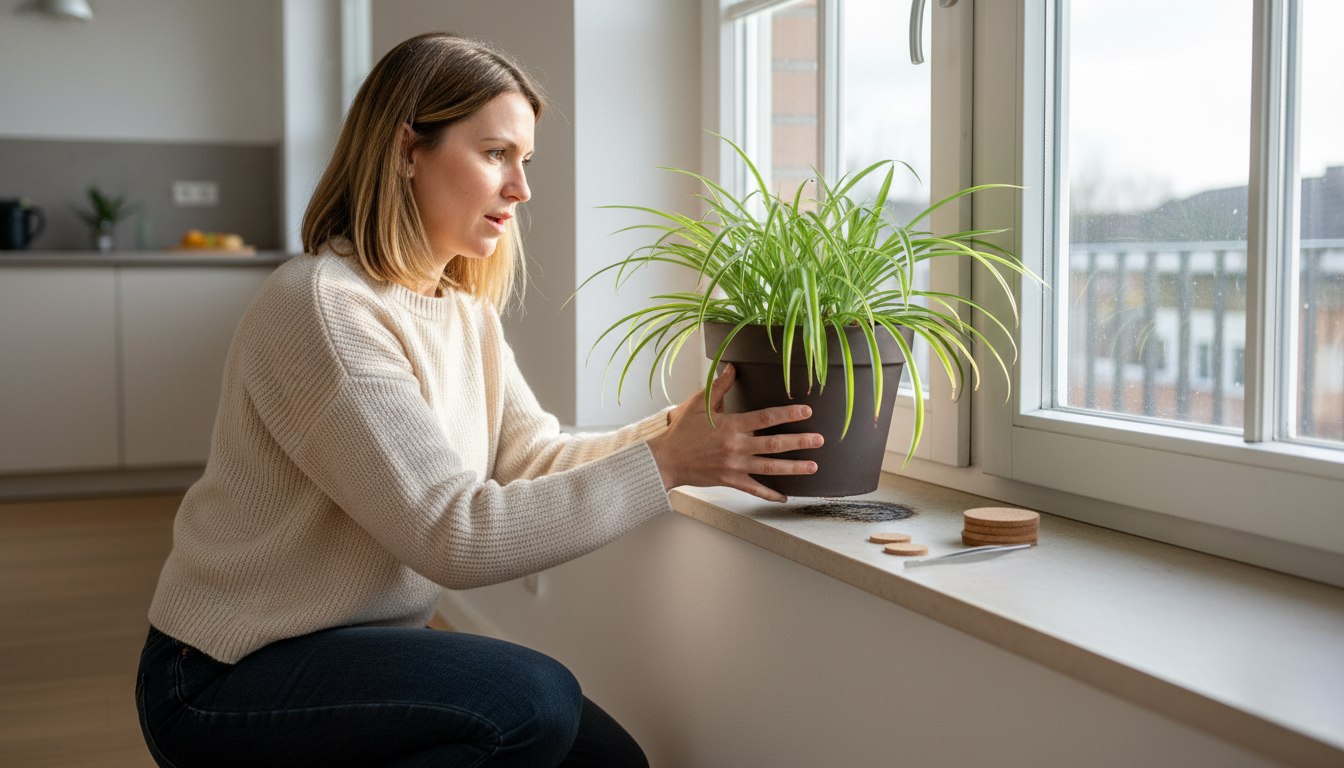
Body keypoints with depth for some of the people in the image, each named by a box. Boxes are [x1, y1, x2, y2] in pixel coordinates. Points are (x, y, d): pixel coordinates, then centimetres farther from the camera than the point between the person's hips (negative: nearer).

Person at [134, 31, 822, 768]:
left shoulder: (464, 311, 7)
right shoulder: (322, 308, -24)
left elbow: (535, 458, -2)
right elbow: (454, 534, -29)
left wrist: (681, 428, -16)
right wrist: (663, 465, -29)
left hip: (363, 645, 9)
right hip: (228, 679, -8)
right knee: (535, 702, -26)